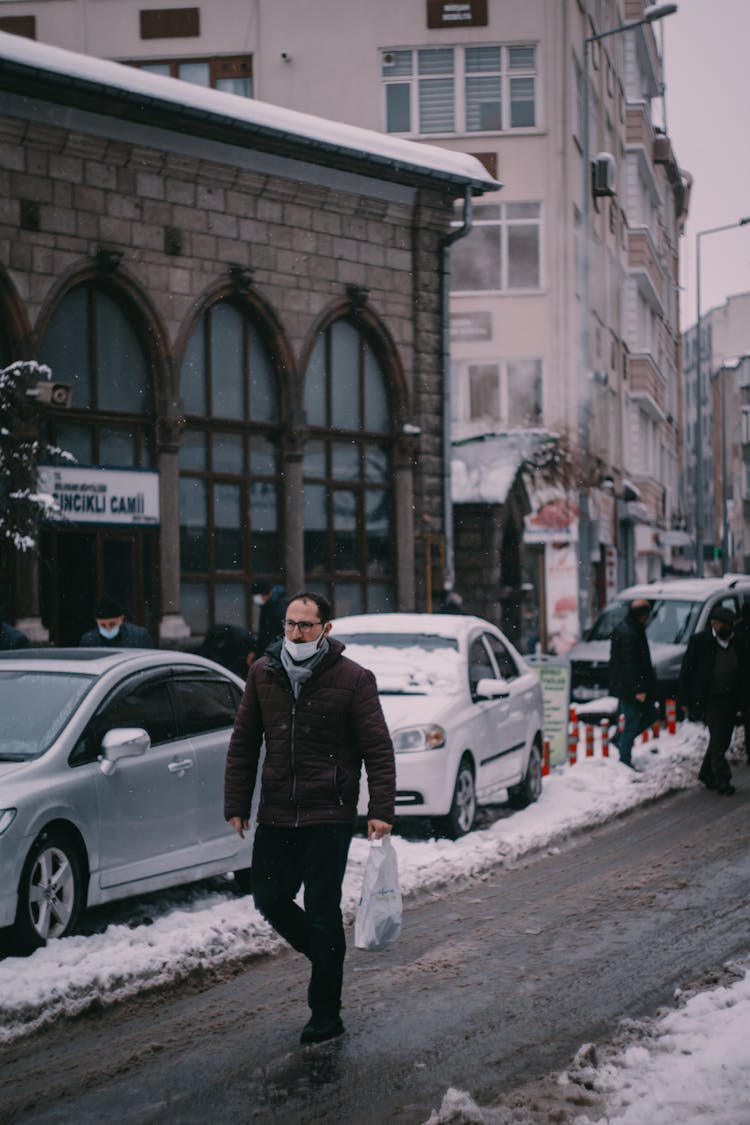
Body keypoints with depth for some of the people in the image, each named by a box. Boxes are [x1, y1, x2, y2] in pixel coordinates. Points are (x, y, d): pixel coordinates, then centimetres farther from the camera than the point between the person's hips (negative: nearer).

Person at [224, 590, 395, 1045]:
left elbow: (379, 749, -7)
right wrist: (236, 804, 8)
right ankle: (323, 952, 35)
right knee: (270, 898, 8)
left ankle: (326, 1015, 8)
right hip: (276, 815, 5)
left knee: (322, 913, -2)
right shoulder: (263, 674, 5)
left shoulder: (353, 679, -8)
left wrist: (381, 809, -15)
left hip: (329, 817, -5)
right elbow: (243, 744, 11)